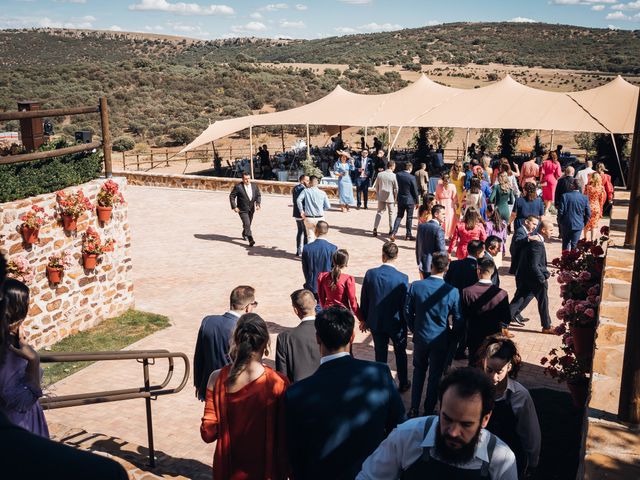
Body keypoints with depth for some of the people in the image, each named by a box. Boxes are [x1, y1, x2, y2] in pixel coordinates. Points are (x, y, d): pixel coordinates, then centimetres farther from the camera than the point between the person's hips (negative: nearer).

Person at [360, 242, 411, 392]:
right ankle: (403, 383, 34)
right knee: (400, 353, 20)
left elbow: (364, 300, -4)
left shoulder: (370, 274, -14)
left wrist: (365, 320, 9)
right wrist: (406, 323, 5)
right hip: (396, 323, -1)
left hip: (376, 322, 1)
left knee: (380, 355, 16)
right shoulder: (402, 278, -20)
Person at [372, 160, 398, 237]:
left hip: (381, 197, 3)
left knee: (379, 212, 11)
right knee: (391, 214, 12)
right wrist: (395, 198, 5)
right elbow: (396, 189, -9)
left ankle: (375, 228, -2)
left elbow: (376, 186, 5)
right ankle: (391, 230, 19)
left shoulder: (380, 174, -3)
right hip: (390, 197, -3)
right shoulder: (394, 176, -14)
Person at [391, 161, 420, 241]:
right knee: (409, 217, 9)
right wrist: (417, 201, 1)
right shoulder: (412, 178, -17)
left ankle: (393, 233, -1)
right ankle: (408, 235, 18)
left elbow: (396, 186, 4)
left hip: (400, 199, 4)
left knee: (399, 216, 13)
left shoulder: (398, 175, -5)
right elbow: (415, 191, -10)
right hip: (409, 200, -4)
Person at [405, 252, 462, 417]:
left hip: (420, 337, 1)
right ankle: (428, 412, 27)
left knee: (419, 370, 22)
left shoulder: (415, 286, -15)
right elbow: (458, 320, -9)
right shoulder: (452, 291, -18)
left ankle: (414, 409, 23)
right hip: (441, 340, -1)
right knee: (435, 375, 15)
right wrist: (452, 335, 9)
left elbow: (407, 311, -5)